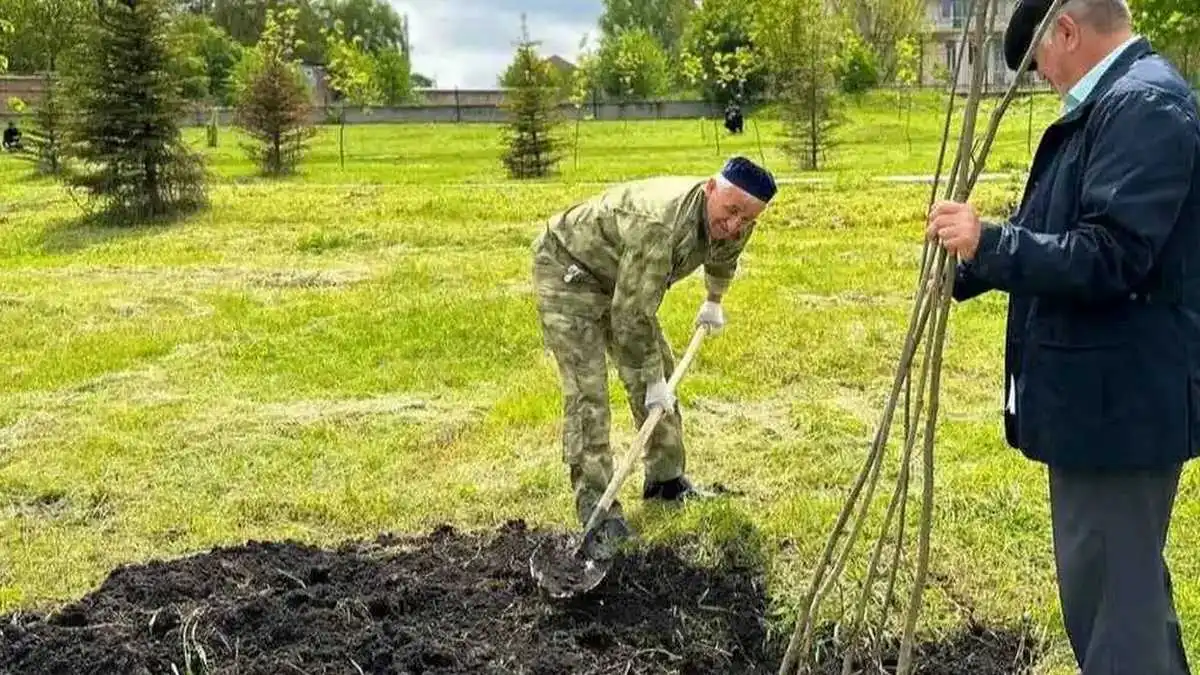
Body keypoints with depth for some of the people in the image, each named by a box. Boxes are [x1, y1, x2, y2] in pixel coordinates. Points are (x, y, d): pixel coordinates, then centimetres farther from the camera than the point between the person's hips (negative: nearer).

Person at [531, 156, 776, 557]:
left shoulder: (735, 225, -14)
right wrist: (653, 381, -25)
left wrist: (713, 303, 29)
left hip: (623, 279, 8)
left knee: (659, 371, 10)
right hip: (567, 267, -8)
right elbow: (631, 315, -34)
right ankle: (597, 510, -13)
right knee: (587, 389, -16)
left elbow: (723, 258, 14)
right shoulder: (659, 225, -41)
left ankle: (666, 479, 26)